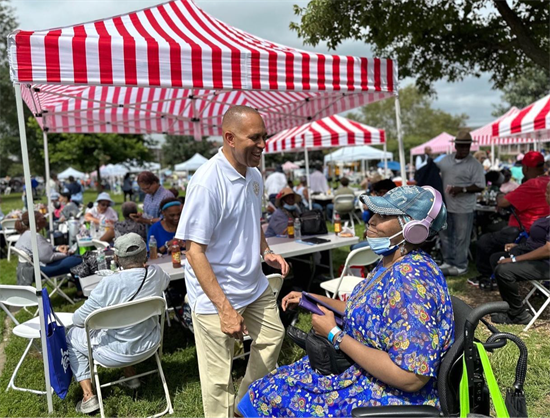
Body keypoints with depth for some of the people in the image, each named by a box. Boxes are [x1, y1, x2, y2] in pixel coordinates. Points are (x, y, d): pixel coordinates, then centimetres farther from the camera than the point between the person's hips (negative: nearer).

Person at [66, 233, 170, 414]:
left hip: (117, 353, -5)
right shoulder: (157, 274, -13)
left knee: (73, 336, 20)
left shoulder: (110, 283, -26)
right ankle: (131, 375, 40)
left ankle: (88, 397, 17)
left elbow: (79, 319, -14)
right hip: (150, 343, 5)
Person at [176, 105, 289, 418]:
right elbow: (195, 251, -23)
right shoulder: (207, 181, -23)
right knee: (219, 379, 4)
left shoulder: (254, 175, 2)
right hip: (216, 296, -8)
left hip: (255, 285, 9)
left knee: (273, 337, 22)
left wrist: (266, 252, 0)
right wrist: (225, 308, -25)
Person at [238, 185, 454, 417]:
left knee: (274, 394, -2)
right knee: (279, 382, 13)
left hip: (391, 397, -9)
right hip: (364, 370, 9)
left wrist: (334, 334, -24)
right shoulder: (391, 264, 1)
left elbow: (410, 377, -31)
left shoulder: (409, 281, -30)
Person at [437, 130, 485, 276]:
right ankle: (448, 262, 28)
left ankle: (460, 265, 14)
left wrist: (462, 189, -24)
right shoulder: (446, 160, 7)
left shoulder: (474, 164, -9)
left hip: (463, 208, -6)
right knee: (445, 235, 14)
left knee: (461, 238, 3)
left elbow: (480, 186, -12)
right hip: (445, 205, 6)